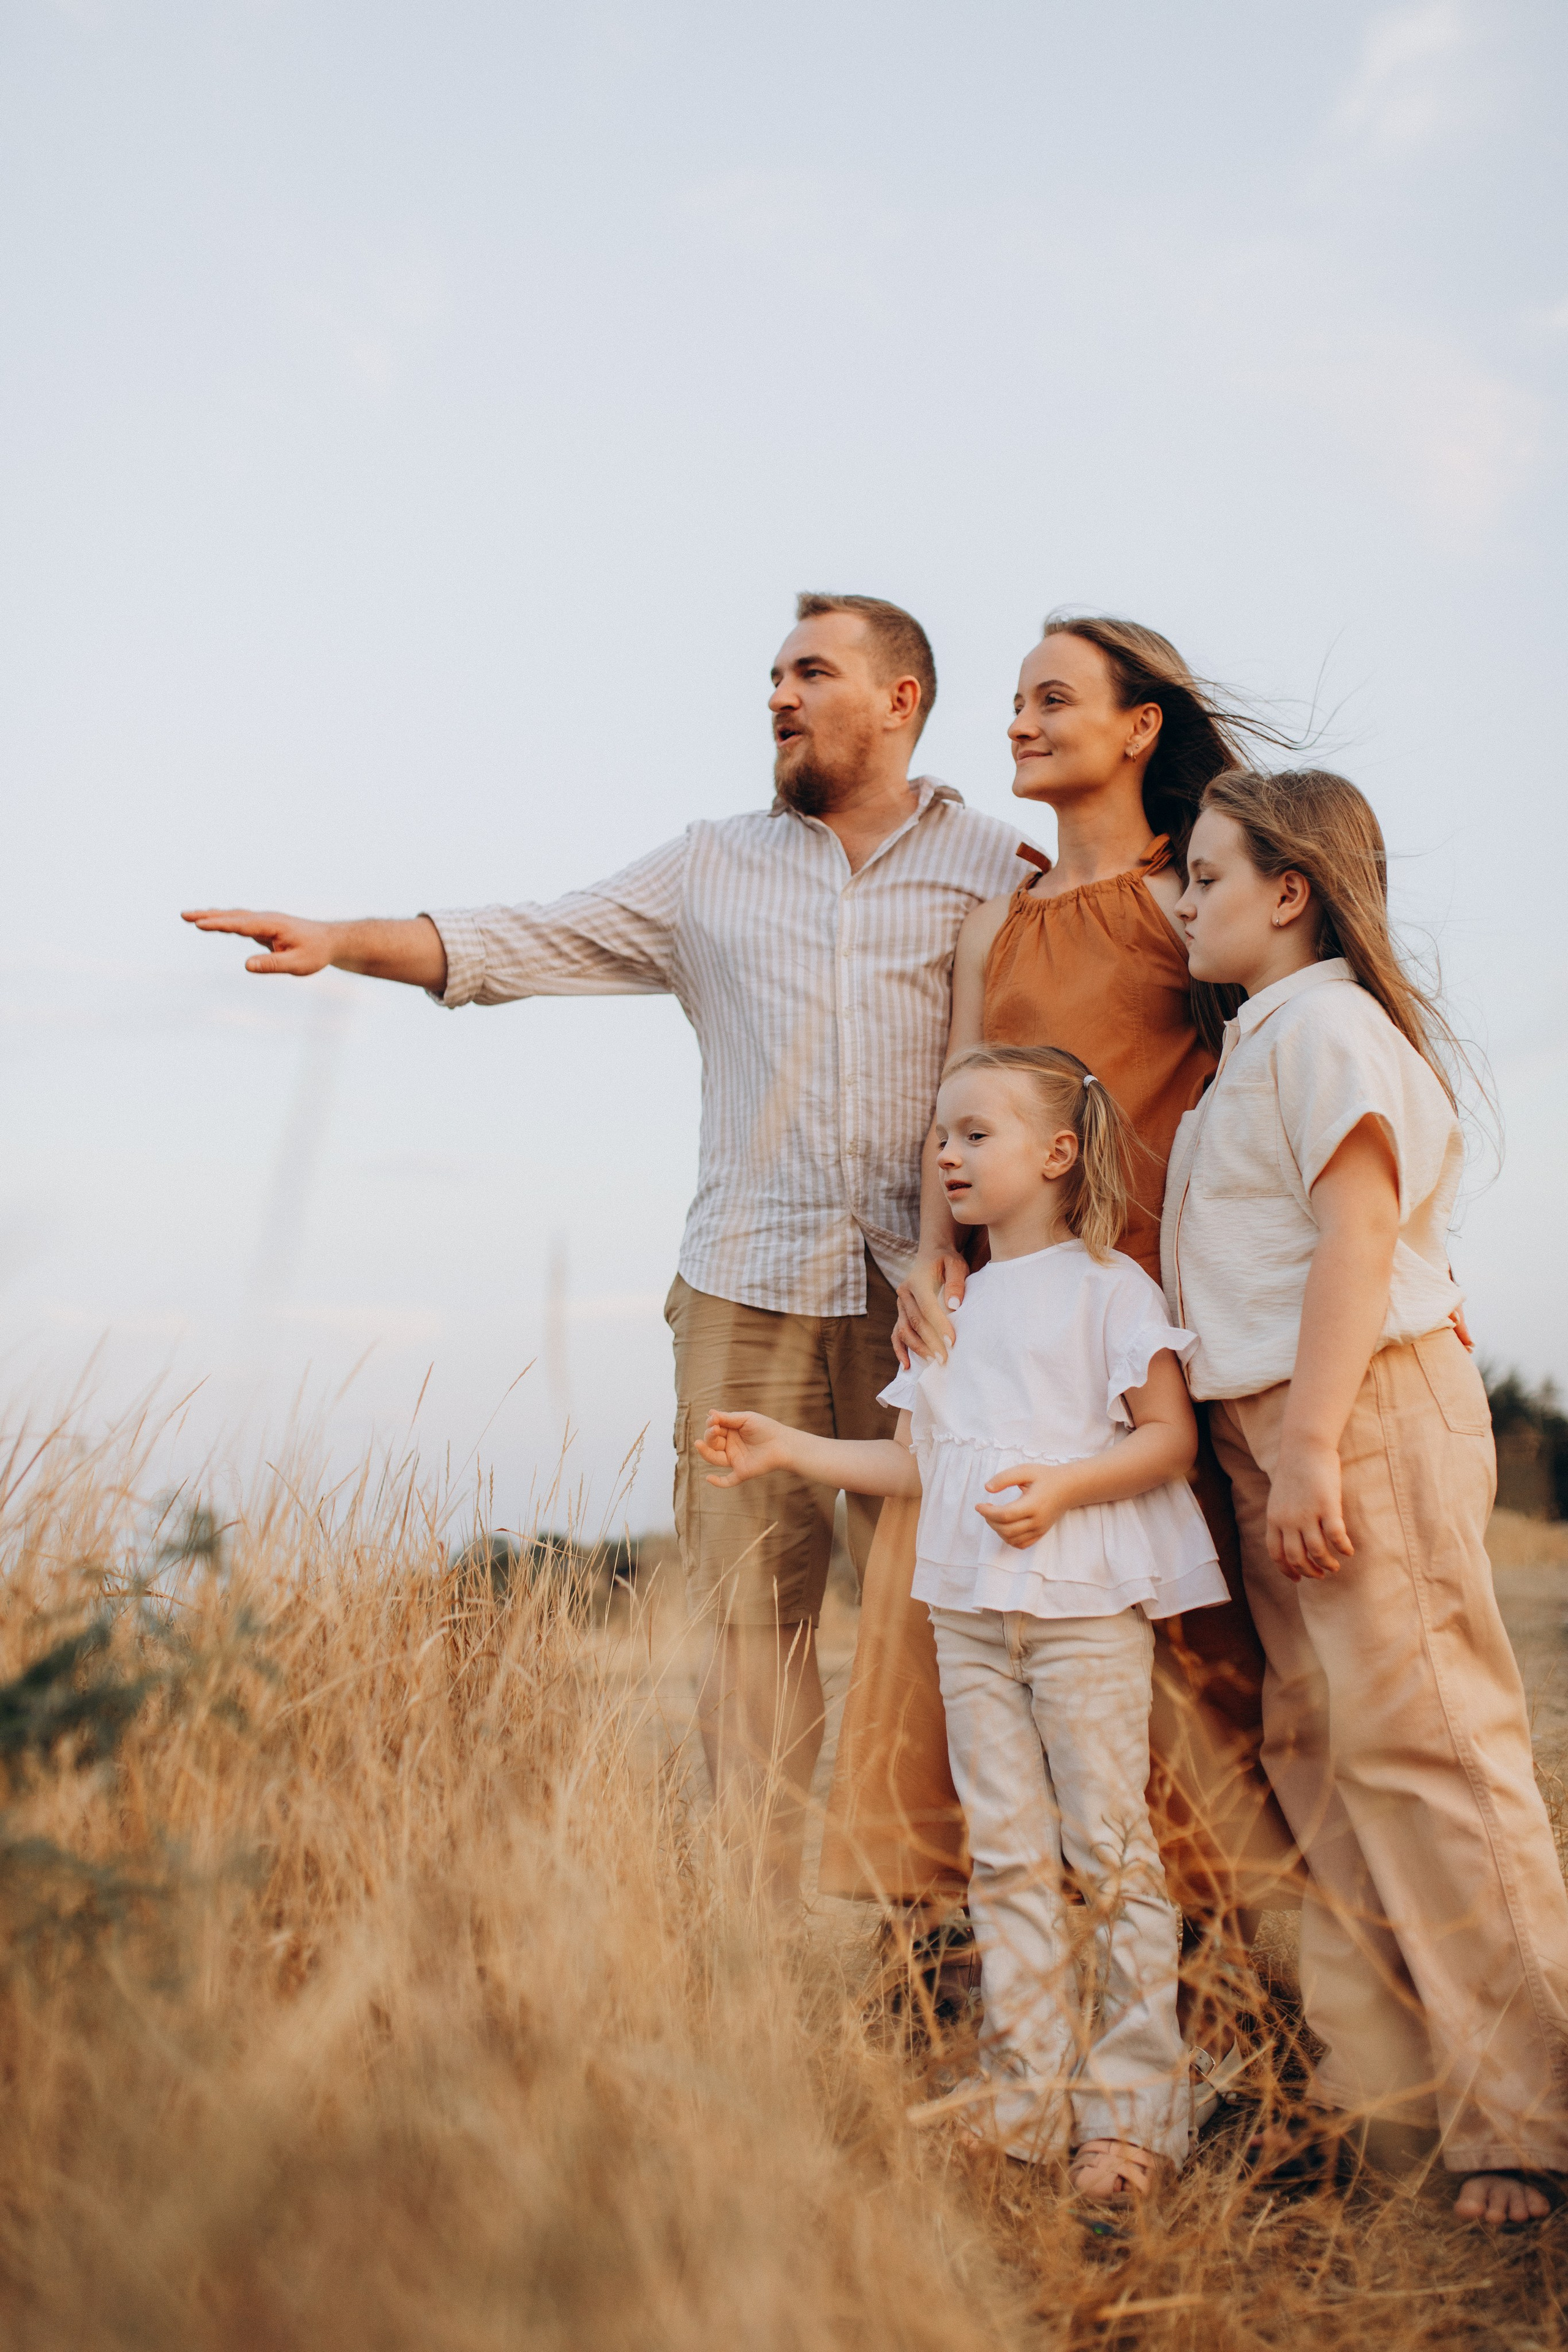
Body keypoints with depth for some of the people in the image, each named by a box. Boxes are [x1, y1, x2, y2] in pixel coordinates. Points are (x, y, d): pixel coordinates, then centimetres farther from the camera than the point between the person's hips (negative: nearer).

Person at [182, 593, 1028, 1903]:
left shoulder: (993, 872, 9)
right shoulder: (712, 871, 14)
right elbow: (519, 947, 9)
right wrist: (348, 940, -4)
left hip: (927, 1298, -1)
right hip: (749, 1291, 2)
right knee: (748, 1595, -1)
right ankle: (757, 1899, 5)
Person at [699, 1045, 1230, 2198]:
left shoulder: (1107, 1284, -1)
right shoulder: (952, 1307, 18)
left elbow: (1173, 1436, -7)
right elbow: (916, 1462, 20)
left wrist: (1060, 1487, -20)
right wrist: (788, 1448, 15)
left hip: (1087, 1605, -6)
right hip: (970, 1613, 6)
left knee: (1109, 1843, -4)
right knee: (1006, 1851, 7)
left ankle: (1134, 2105, 2)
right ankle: (1028, 2088, 13)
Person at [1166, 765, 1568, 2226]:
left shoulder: (1325, 1024, -10)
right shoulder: (1263, 1041, 20)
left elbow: (1360, 1232, -18)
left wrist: (1311, 1443, -22)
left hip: (1362, 1414, -10)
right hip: (1276, 1435, 10)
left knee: (1419, 1743, -7)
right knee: (1322, 1753, 10)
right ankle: (1377, 2088, 17)